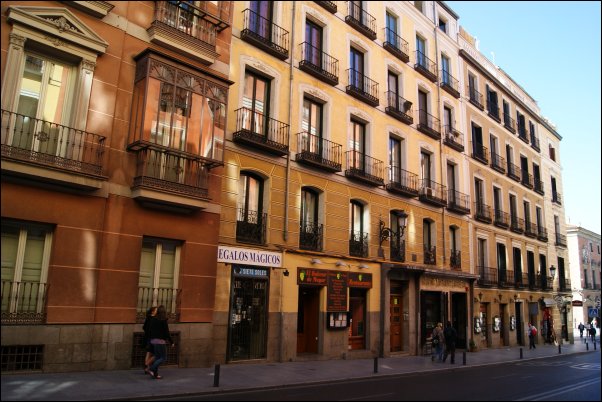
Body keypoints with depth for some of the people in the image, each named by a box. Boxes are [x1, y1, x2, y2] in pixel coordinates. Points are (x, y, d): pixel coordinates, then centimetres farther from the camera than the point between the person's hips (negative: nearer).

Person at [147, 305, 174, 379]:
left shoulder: (153, 319, 6)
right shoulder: (163, 321, -13)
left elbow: (149, 330, 11)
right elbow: (166, 332, -12)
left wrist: (151, 339, 20)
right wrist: (171, 342, -4)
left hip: (153, 340, 7)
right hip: (161, 341, -7)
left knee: (157, 357, 14)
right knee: (163, 357, 1)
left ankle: (155, 374, 12)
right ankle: (152, 369, -11)